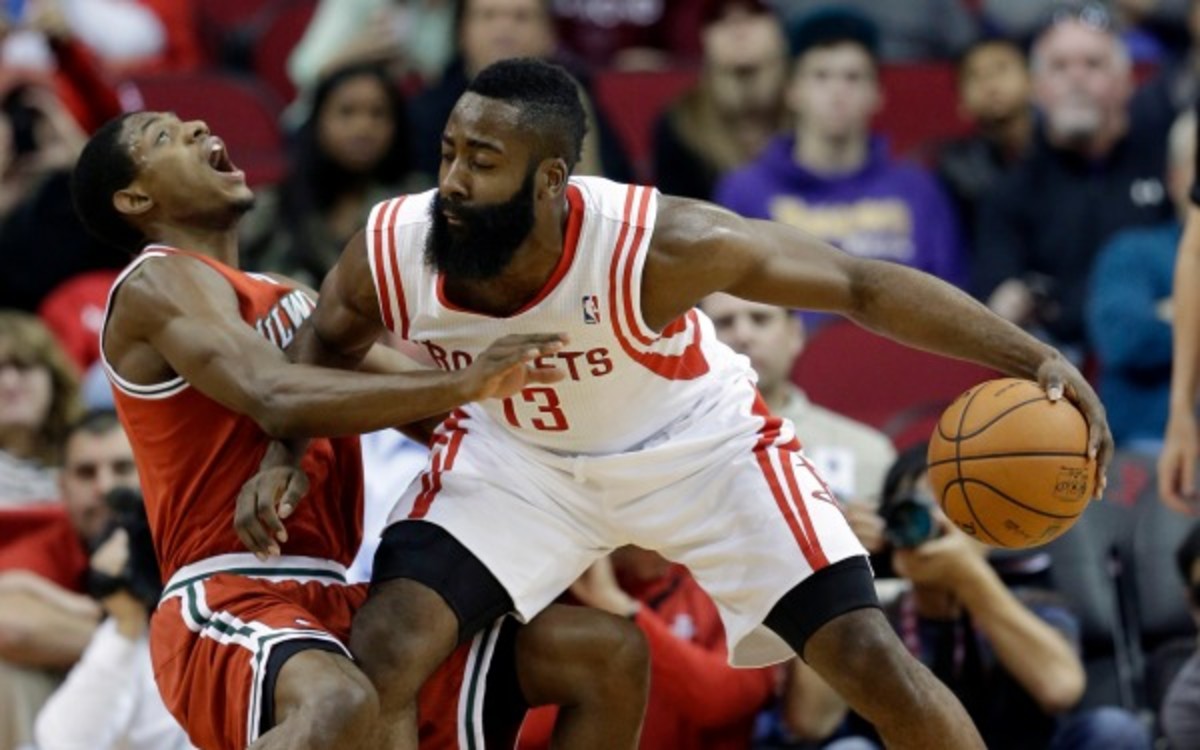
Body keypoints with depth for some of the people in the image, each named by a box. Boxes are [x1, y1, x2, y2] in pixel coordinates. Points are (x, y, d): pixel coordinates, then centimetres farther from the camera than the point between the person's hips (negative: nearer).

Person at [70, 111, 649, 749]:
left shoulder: (288, 299, 26)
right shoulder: (159, 285, -3)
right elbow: (278, 399, -20)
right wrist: (467, 382, -23)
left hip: (338, 604, 9)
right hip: (230, 606, -9)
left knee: (609, 656, 4)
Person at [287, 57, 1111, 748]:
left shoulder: (654, 244, -37)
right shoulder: (391, 254, -27)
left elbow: (862, 285, -28)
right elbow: (323, 348, 0)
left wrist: (1034, 360, -32)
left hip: (699, 441, -2)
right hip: (517, 453, 2)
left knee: (871, 659, -9)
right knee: (383, 652, -17)